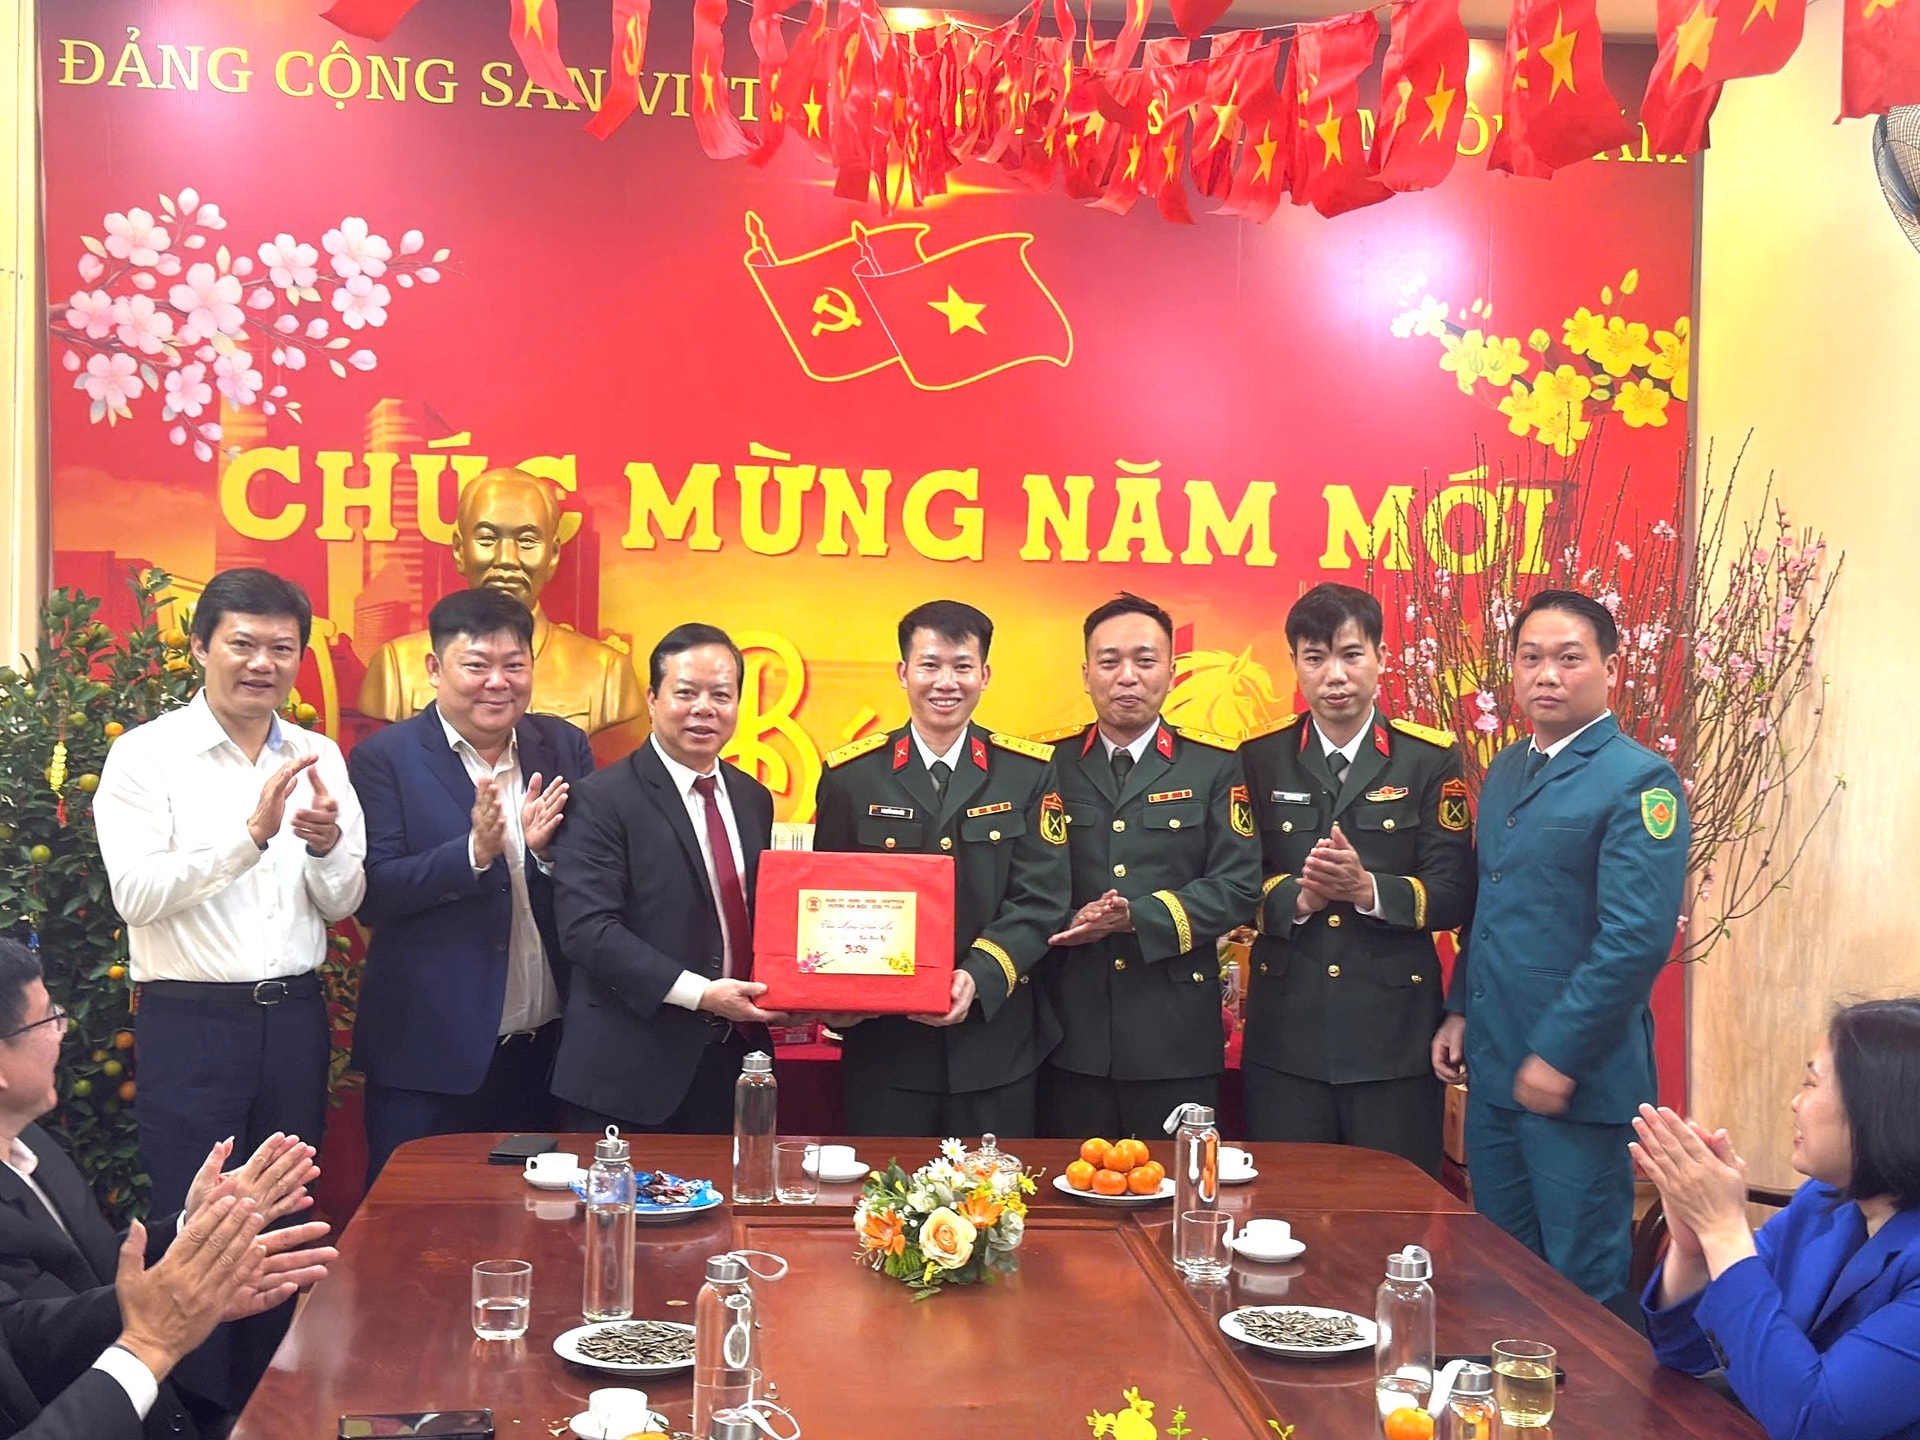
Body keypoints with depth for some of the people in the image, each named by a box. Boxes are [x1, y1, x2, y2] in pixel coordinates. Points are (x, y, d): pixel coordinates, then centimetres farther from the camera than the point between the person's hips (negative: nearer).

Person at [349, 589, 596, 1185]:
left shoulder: (564, 748, 5)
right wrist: (475, 850, -25)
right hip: (428, 1053, -3)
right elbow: (372, 896, -13)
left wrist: (547, 849, -17)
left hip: (547, 1047, 4)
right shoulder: (385, 758, -5)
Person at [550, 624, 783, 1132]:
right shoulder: (602, 799, -9)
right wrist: (698, 993, -20)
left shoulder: (753, 800, 13)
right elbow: (586, 929, -17)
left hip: (734, 1062, 6)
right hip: (632, 1071, -6)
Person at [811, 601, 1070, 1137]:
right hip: (883, 1041, 0)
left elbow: (1041, 898, -4)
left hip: (995, 1042, 0)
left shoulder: (1029, 773, 2)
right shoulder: (851, 776, 3)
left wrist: (980, 978, -19)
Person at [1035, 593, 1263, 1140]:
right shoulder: (1048, 766, 8)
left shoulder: (1215, 767, 6)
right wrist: (1070, 922, -17)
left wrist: (1140, 918, -16)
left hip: (1177, 1034, 0)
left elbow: (1238, 886, -3)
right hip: (1073, 1033, 1)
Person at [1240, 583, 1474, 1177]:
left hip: (1396, 1033, -1)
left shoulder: (1431, 759, 1)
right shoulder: (1259, 759, 5)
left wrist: (1367, 888, -21)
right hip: (1287, 1033, 1)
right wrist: (1299, 896, -17)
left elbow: (1453, 896, -5)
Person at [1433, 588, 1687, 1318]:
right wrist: (1459, 1011, 10)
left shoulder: (1639, 781, -12)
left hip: (1578, 1078, -7)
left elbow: (1637, 938, -19)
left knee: (1585, 1284, 3)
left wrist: (1559, 1056, -18)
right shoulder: (1503, 772, 12)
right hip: (1492, 1068, 7)